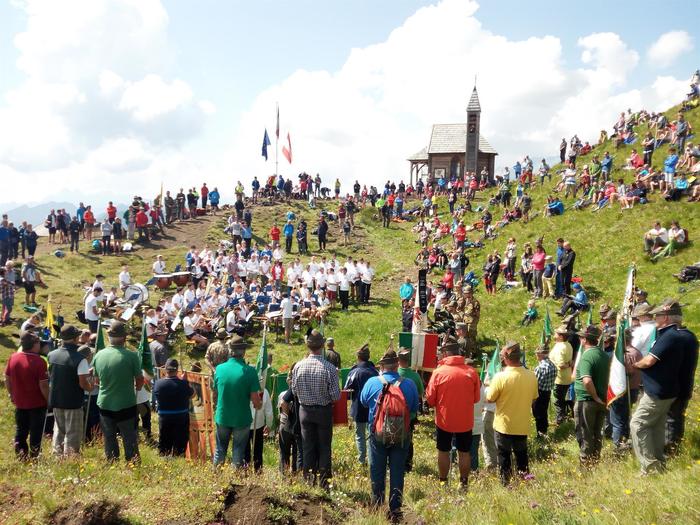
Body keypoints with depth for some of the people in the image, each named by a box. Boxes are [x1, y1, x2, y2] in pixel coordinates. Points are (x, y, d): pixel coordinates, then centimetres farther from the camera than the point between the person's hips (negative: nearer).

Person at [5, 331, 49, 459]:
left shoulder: (12, 358, -5)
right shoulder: (39, 361, -21)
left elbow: (7, 379, 5)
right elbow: (43, 385, -20)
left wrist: (12, 394, 19)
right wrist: (49, 400, -7)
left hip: (19, 403, 5)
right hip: (37, 403, -5)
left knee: (20, 430, 19)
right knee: (36, 432, 8)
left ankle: (20, 454, 24)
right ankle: (34, 456, 15)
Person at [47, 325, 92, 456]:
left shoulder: (51, 355, -1)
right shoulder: (79, 359, -20)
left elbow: (50, 376, 13)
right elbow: (83, 383, -21)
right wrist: (91, 386, 1)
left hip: (55, 400, 6)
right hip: (73, 402, -6)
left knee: (59, 430, 20)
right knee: (72, 433, 5)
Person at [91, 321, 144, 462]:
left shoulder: (99, 355, -4)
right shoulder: (131, 356, -16)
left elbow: (97, 380, 10)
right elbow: (140, 381, -7)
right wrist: (136, 388, 14)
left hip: (105, 404, 4)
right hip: (126, 405, -3)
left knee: (109, 439, 15)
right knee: (130, 439, 9)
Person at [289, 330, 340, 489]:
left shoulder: (298, 366, -11)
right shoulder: (330, 368, -19)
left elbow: (294, 391, -1)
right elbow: (336, 396, -15)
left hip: (305, 410, 2)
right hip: (324, 411, -2)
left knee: (308, 447, 14)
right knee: (324, 447, 11)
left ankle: (309, 480, 21)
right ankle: (324, 482, 16)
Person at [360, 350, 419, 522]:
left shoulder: (372, 382, -12)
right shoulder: (409, 385, -11)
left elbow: (363, 402, 5)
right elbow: (415, 408, 2)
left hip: (378, 435, 0)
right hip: (402, 436, 0)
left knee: (377, 471, 14)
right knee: (397, 472, 10)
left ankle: (377, 506, 25)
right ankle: (395, 509, 15)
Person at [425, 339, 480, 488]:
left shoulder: (438, 372, -13)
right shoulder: (471, 372, -9)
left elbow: (430, 399, -8)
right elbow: (476, 398, 1)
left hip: (444, 420, -1)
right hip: (465, 421, 1)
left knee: (443, 451, 14)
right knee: (464, 452, 15)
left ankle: (443, 482, 22)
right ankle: (464, 483, 23)